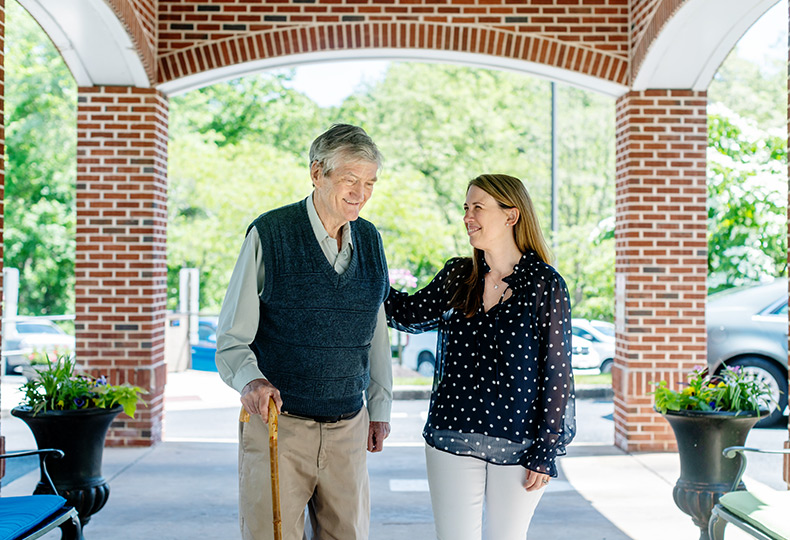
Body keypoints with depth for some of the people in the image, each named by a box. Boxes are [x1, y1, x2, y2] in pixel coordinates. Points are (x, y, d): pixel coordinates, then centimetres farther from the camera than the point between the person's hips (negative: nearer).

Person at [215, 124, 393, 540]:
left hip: (348, 427, 5)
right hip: (276, 423, -4)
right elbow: (232, 339, -8)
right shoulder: (268, 235, -8)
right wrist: (251, 381, -27)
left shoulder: (369, 240, 8)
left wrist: (380, 406, 17)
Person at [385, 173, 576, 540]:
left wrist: (545, 452, -8)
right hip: (452, 439, 3)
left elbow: (557, 372, -7)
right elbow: (411, 314, 17)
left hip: (516, 445, -3)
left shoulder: (545, 285, -8)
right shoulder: (457, 276, 5)